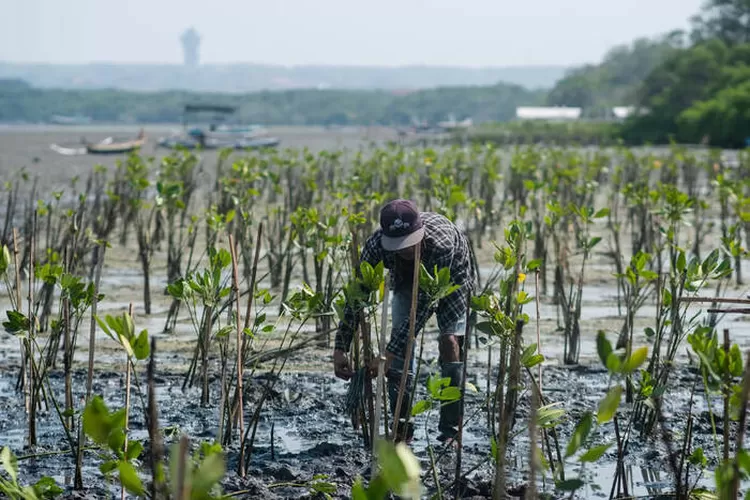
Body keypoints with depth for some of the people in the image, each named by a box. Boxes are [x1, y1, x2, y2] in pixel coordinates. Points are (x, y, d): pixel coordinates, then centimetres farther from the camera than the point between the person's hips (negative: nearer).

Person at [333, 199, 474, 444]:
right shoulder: (377, 245, -35)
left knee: (450, 341, -17)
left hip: (451, 277, -3)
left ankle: (450, 430, -10)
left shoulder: (441, 244, -45)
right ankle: (402, 427, -2)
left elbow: (424, 305, -44)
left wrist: (390, 353, -46)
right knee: (401, 342, -11)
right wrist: (340, 348, -34)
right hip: (407, 278, 3)